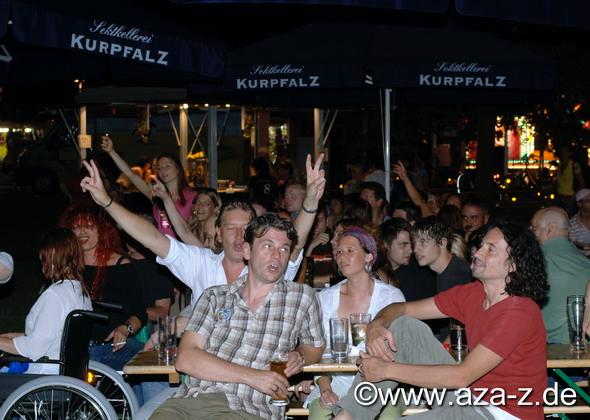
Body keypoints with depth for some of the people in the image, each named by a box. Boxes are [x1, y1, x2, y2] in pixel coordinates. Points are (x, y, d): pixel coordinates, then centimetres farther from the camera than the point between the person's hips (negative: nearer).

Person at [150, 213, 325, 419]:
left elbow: (315, 347, 33)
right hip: (189, 400, 0)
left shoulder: (302, 296, 15)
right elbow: (185, 359, 3)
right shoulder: (214, 297, 15)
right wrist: (251, 376, -7)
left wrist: (299, 356, 7)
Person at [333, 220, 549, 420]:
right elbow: (402, 309, 9)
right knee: (405, 326, -3)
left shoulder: (519, 313, -21)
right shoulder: (472, 294, 3)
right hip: (469, 395, 8)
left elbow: (462, 376, -26)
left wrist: (387, 370, -22)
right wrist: (376, 326, -16)